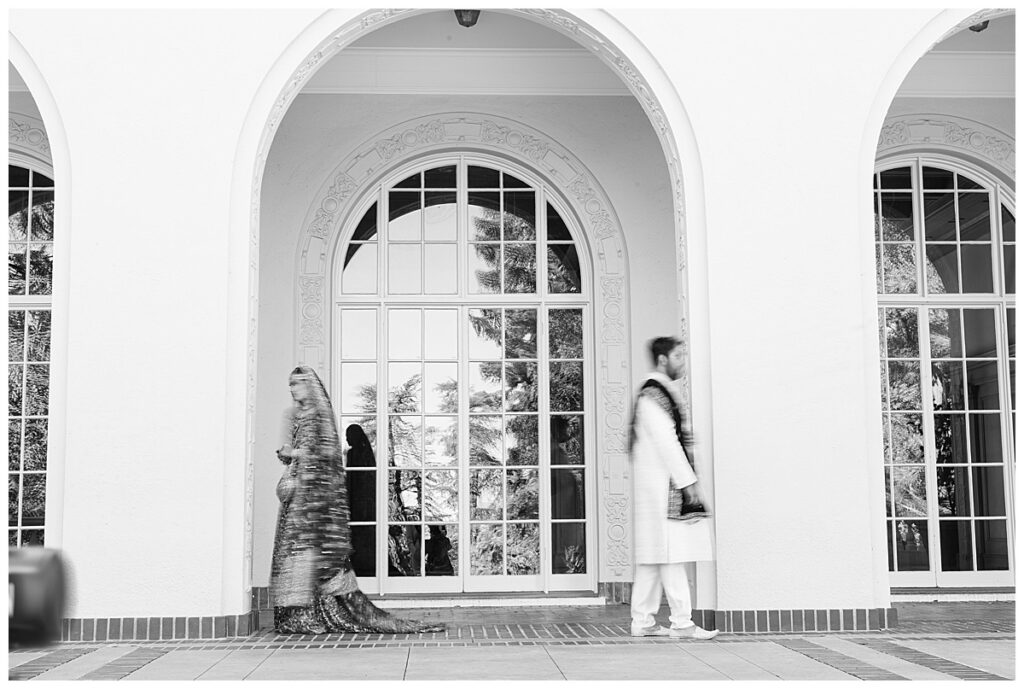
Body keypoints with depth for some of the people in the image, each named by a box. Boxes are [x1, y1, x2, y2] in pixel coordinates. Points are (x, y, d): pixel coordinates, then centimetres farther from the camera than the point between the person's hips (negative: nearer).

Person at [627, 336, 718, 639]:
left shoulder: (658, 392, 18)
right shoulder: (653, 395, -14)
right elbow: (666, 442, -18)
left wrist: (686, 479, 19)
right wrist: (688, 482, -16)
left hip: (656, 487, 10)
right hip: (662, 486, -10)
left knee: (651, 557, 10)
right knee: (671, 553, -7)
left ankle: (642, 621, 14)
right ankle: (682, 622, -3)